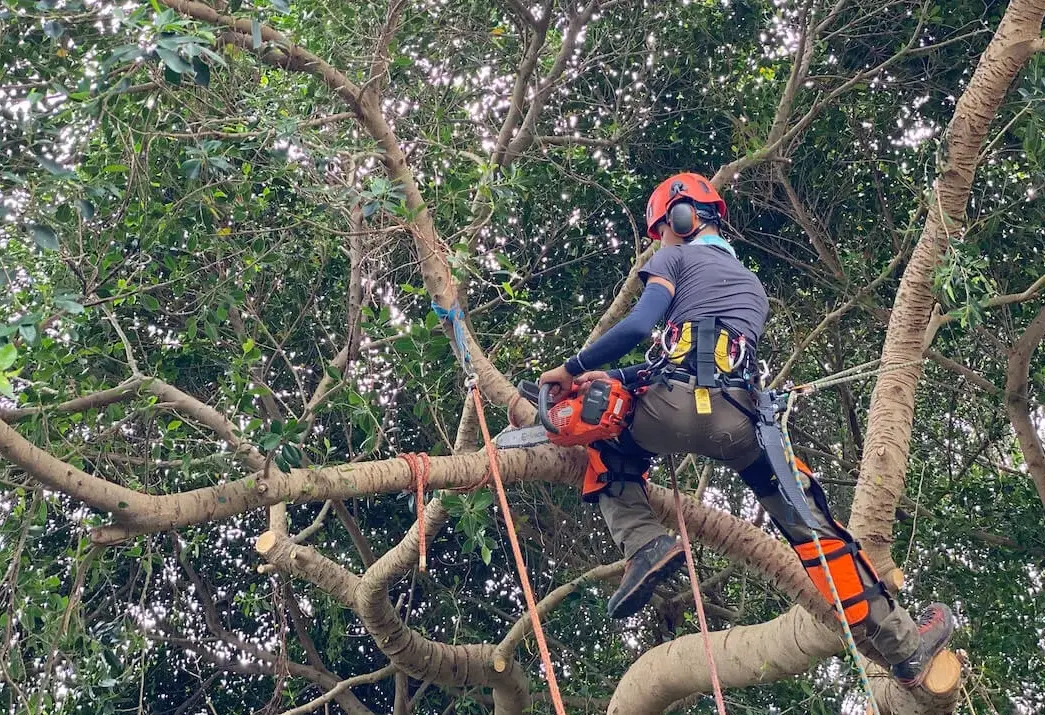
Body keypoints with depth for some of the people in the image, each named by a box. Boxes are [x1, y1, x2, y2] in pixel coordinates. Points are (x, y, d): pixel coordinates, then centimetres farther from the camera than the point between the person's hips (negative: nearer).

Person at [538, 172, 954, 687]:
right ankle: (902, 644, 8)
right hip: (736, 421, 4)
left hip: (675, 410, -4)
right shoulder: (751, 285, 35)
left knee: (604, 441, 27)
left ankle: (644, 545, 3)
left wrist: (574, 368, 7)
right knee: (808, 522, 11)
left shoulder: (676, 259, 16)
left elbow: (638, 326, -2)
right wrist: (618, 377, 33)